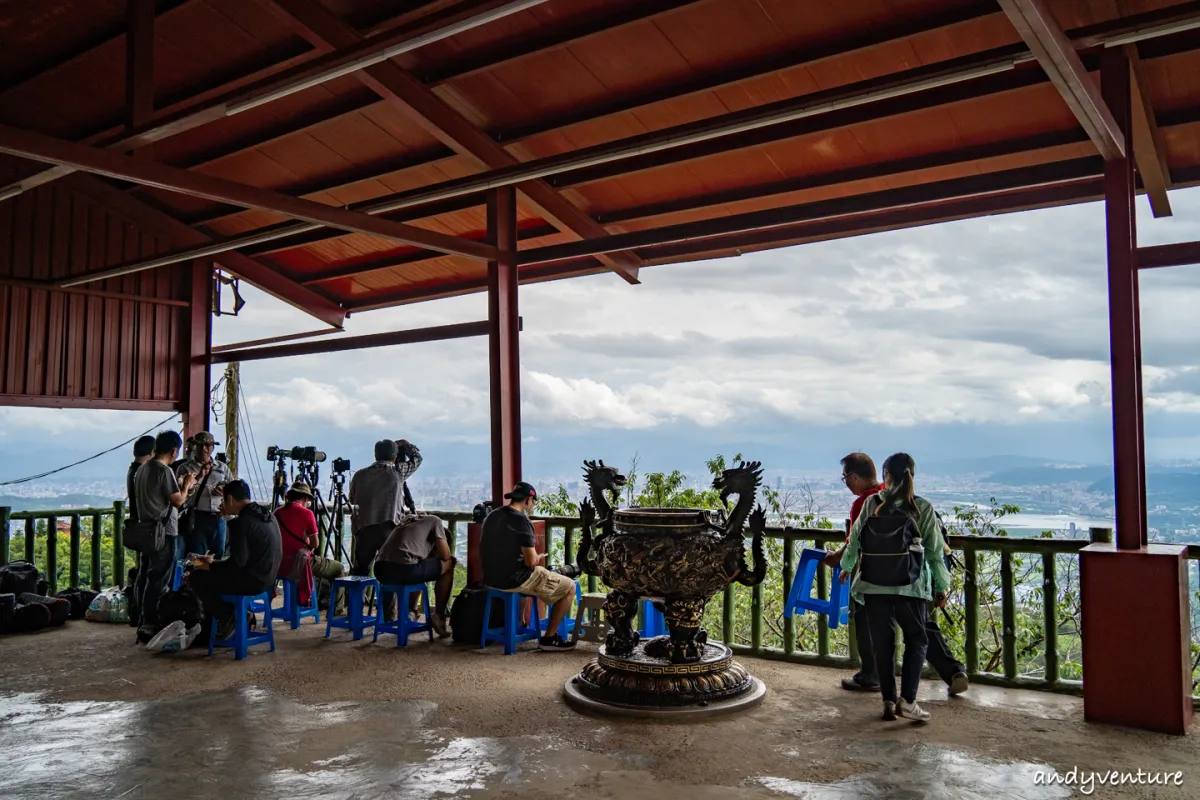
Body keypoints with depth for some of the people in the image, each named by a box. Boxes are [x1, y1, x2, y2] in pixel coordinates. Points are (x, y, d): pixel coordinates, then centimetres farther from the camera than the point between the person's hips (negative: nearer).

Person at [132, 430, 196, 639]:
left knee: (143, 577, 12)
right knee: (159, 580, -5)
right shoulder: (164, 471, -16)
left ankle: (143, 622, 19)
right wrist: (186, 485, 1)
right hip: (163, 533, -9)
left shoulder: (142, 469, 12)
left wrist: (180, 486, 21)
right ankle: (151, 624, -3)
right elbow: (178, 500, -15)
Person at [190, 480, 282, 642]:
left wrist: (210, 566, -4)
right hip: (266, 578, 10)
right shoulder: (267, 515, 9)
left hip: (252, 581, -10)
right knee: (212, 574, 23)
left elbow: (237, 563, -20)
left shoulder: (241, 522, -19)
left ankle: (227, 618, 5)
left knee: (196, 578, -2)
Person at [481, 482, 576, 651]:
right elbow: (531, 561, -20)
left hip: (491, 578, 9)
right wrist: (538, 559, 5)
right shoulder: (521, 521, -18)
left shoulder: (492, 516, 7)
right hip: (514, 580, -9)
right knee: (569, 587, 4)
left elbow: (482, 551, 17)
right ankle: (549, 638, 6)